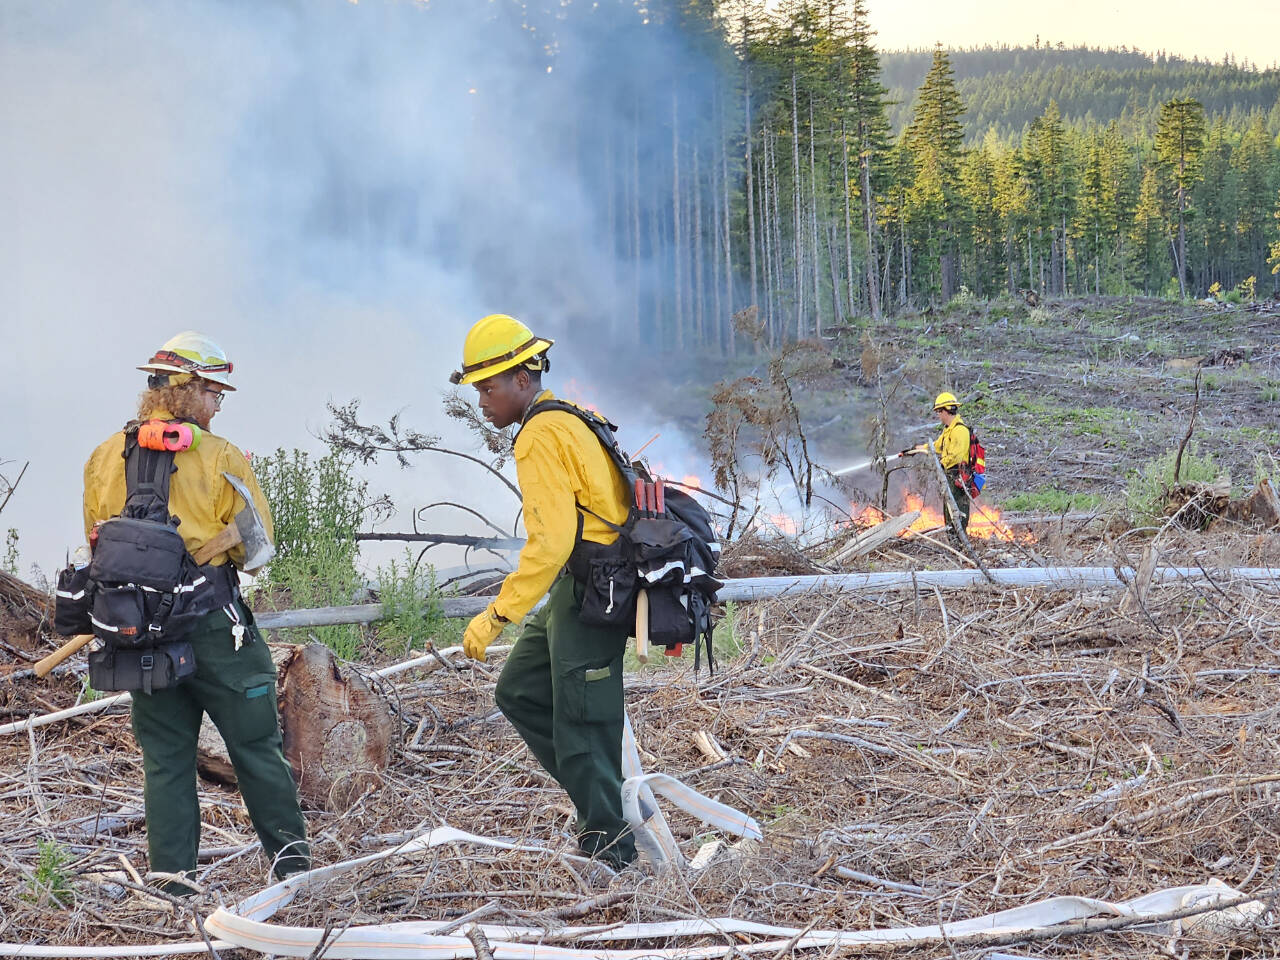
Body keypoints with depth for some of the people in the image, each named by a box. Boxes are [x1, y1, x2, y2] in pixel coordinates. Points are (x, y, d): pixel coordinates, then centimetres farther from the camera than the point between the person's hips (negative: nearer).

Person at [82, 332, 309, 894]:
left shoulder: (105, 456, 6)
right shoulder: (217, 456, -8)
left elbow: (97, 539, 13)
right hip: (210, 616, -4)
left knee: (165, 752, 10)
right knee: (254, 740, 7)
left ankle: (171, 872, 9)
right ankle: (289, 852, 12)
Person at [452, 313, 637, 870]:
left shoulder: (541, 435, -16)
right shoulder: (568, 420, 15)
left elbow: (550, 542, -24)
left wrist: (497, 616, -24)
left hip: (589, 593, -10)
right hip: (579, 589, 10)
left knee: (580, 722, -3)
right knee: (518, 692, 15)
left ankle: (608, 846, 7)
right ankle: (608, 800, 18)